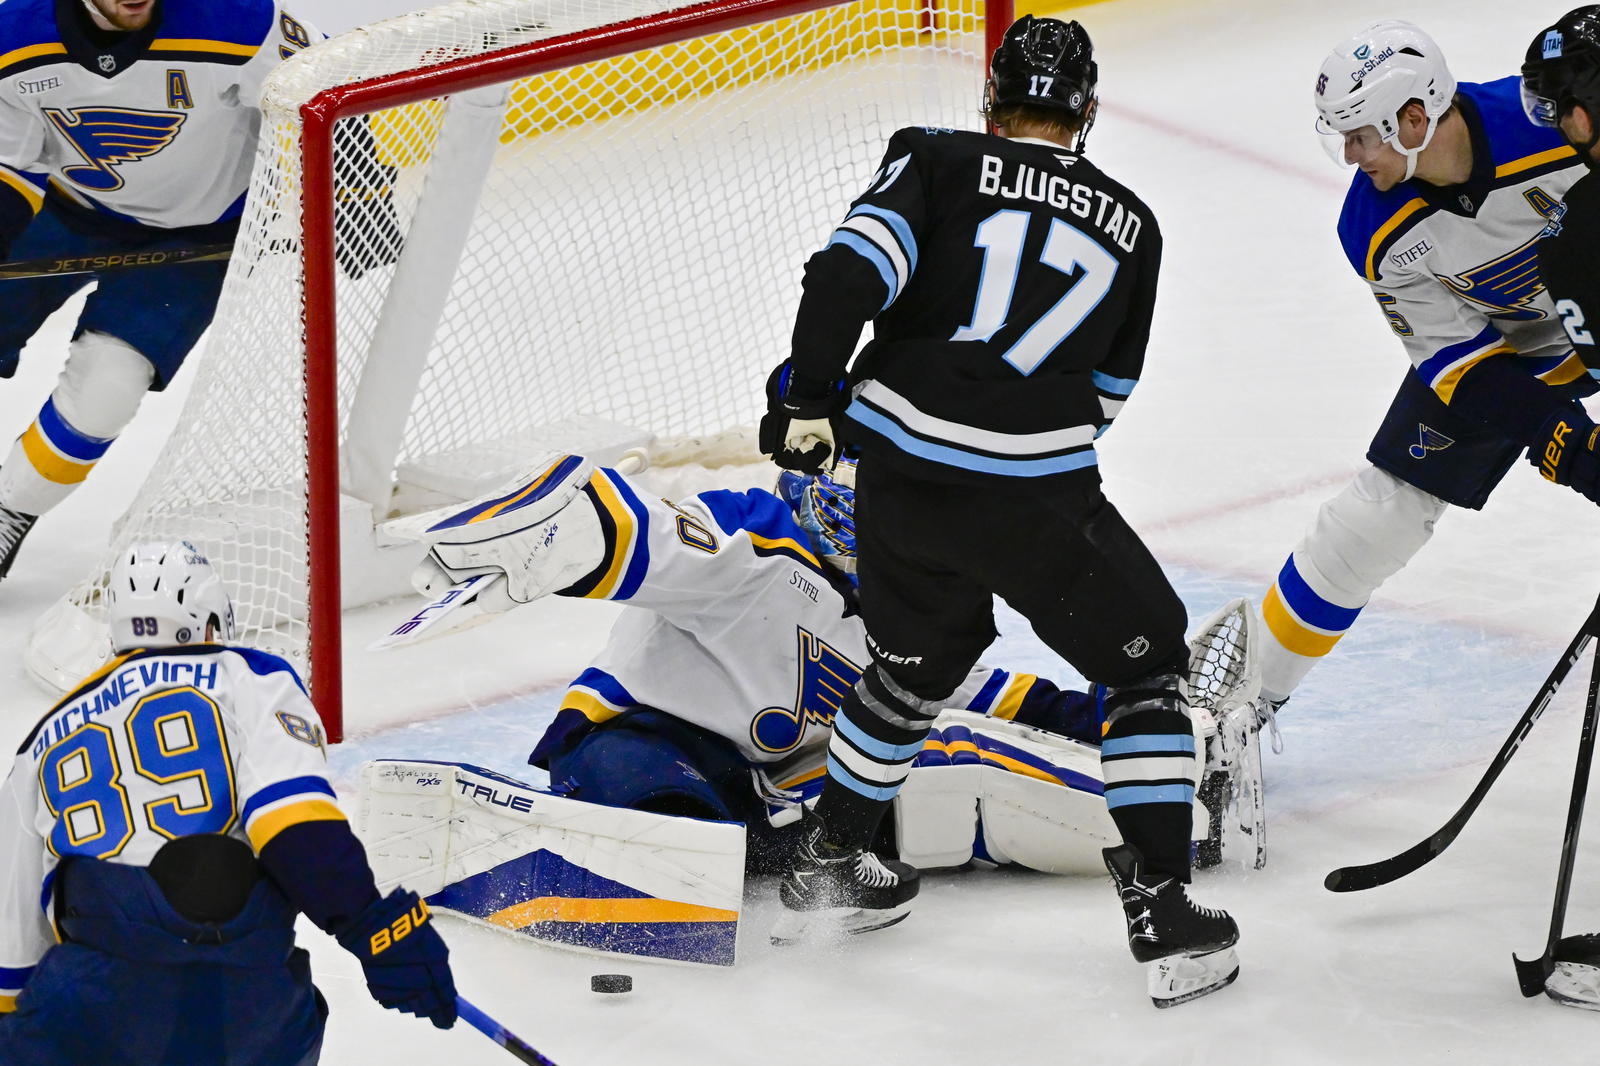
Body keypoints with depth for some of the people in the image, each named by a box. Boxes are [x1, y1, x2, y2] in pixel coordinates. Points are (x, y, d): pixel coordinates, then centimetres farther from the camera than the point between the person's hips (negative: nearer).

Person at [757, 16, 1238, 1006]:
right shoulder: (1130, 224, 15)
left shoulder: (938, 161, 8)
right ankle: (1164, 913, 7)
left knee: (921, 658, 29)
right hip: (1034, 495, -2)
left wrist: (810, 395, -4)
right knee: (1148, 661, 16)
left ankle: (827, 868, 39)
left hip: (900, 472, 2)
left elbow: (855, 265, -10)